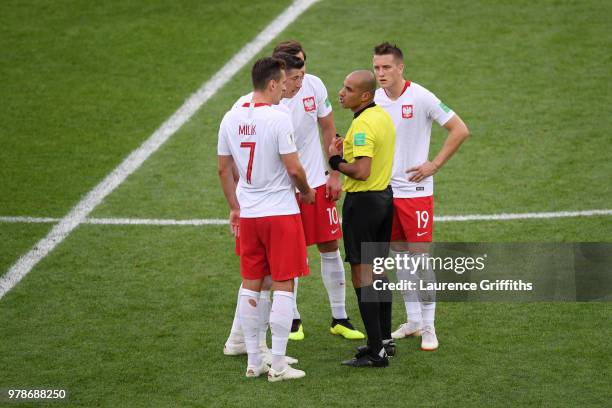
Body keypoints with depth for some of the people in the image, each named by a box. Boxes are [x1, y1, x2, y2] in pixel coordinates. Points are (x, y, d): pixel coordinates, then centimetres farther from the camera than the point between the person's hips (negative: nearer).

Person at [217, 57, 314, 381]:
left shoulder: (231, 119, 3)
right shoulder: (278, 119, -16)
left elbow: (224, 169, 10)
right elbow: (294, 168, -14)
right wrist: (306, 193, 5)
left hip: (247, 214, 6)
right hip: (280, 211, -6)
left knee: (250, 285, 12)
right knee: (283, 286, 1)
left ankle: (253, 362, 17)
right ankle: (278, 365, 1)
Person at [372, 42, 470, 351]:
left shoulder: (420, 98, -11)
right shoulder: (374, 101, 5)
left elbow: (460, 130, -8)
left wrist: (434, 165, -10)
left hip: (415, 190, -5)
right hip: (385, 190, 5)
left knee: (420, 256, -5)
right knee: (400, 256, 11)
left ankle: (428, 327, 3)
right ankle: (413, 321, 20)